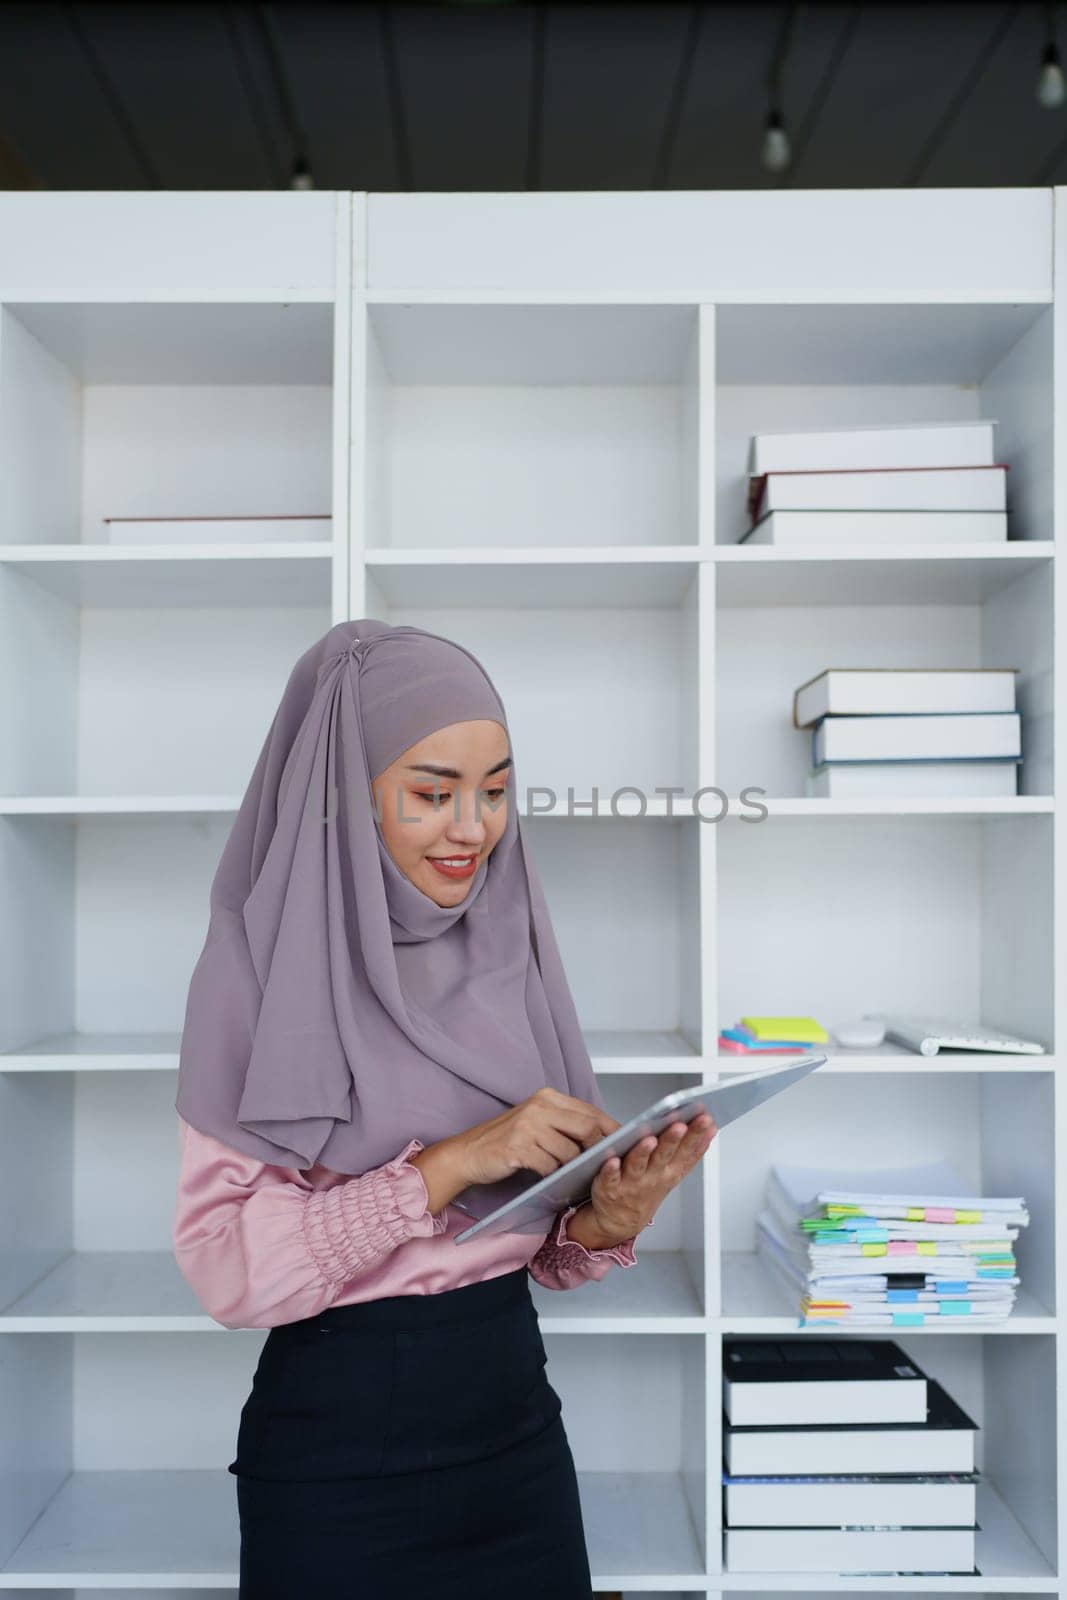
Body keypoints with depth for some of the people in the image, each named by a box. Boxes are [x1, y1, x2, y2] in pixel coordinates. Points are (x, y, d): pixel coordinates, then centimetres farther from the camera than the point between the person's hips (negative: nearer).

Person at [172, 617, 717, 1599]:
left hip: (517, 1419, 5)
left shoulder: (513, 951, 1)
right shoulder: (263, 967, -13)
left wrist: (609, 1219, -13)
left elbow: (542, 1248, 7)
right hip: (336, 1446, -4)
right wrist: (450, 1162, -25)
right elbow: (226, 1266, -18)